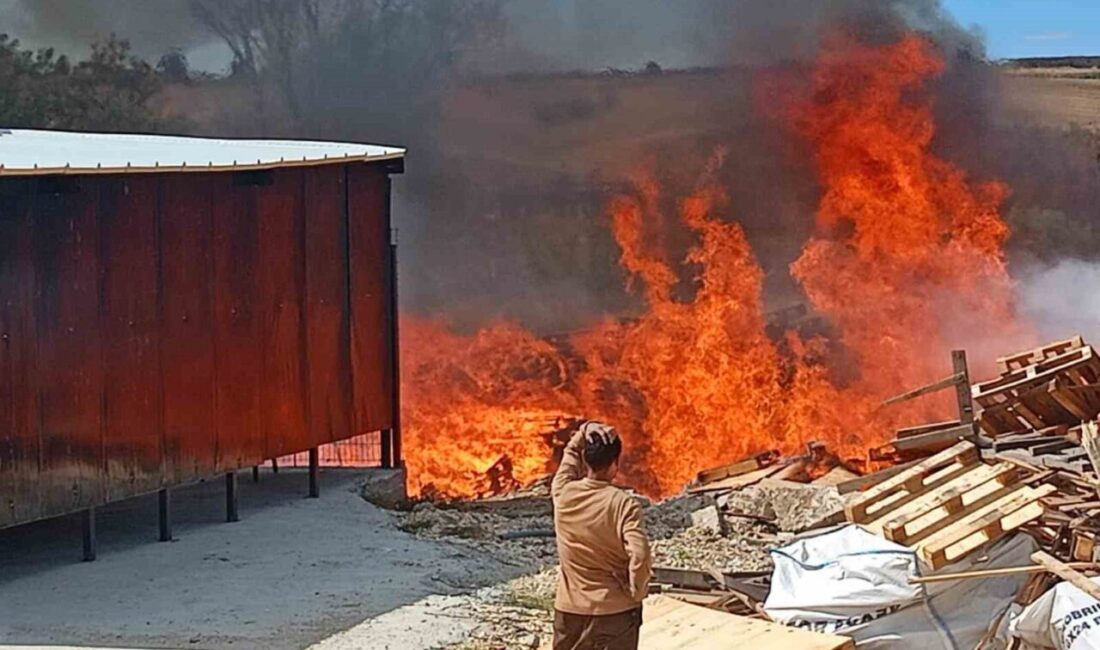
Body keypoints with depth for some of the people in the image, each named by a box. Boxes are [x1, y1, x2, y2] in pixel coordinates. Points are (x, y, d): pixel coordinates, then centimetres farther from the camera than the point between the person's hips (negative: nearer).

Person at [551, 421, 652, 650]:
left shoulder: (562, 493, -6)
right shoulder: (623, 504, -17)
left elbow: (570, 456, 15)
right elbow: (639, 555, -24)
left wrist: (584, 434, -1)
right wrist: (636, 592, -9)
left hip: (569, 608, 4)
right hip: (614, 609, -4)